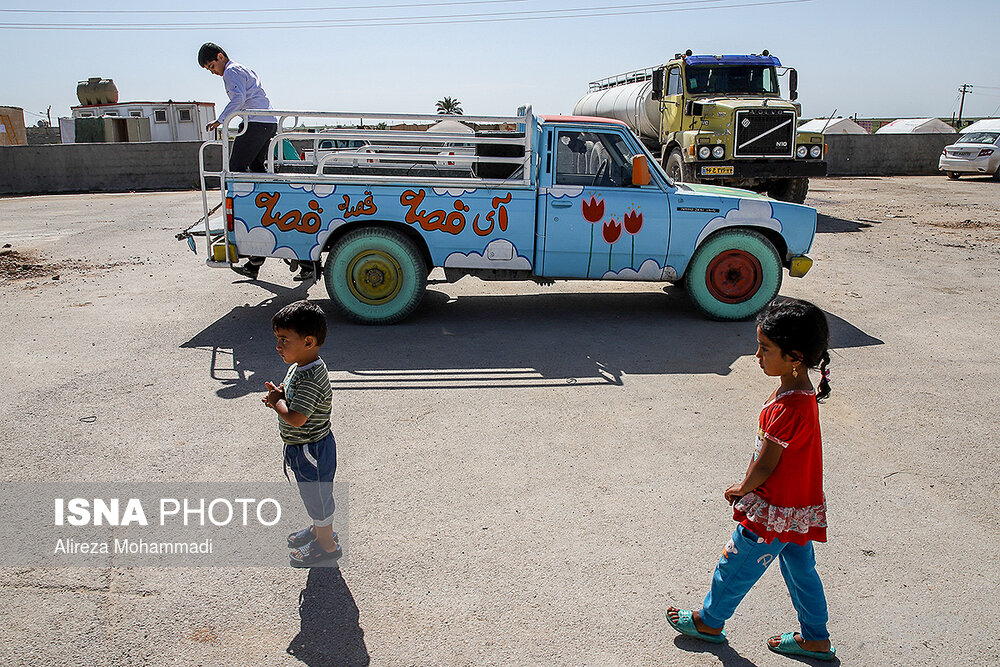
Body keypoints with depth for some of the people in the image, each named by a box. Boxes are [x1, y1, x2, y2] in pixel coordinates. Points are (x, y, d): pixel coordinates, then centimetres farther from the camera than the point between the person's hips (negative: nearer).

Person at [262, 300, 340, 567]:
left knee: (317, 497, 10)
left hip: (310, 451, -10)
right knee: (312, 494, 27)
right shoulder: (299, 367, 0)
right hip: (306, 448, 10)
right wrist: (279, 395, -6)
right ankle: (319, 529, 49)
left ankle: (327, 545, 29)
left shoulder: (309, 380, -31)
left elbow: (296, 418, -35)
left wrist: (276, 401, -18)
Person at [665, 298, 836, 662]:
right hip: (800, 509, 9)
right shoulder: (802, 393, -1)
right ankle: (816, 639, 38)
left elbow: (764, 466, -22)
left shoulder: (788, 409, -32)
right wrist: (747, 484, 10)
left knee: (735, 566, 11)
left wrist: (741, 489, -4)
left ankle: (709, 621, 32)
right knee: (801, 571, 22)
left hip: (773, 512, -9)